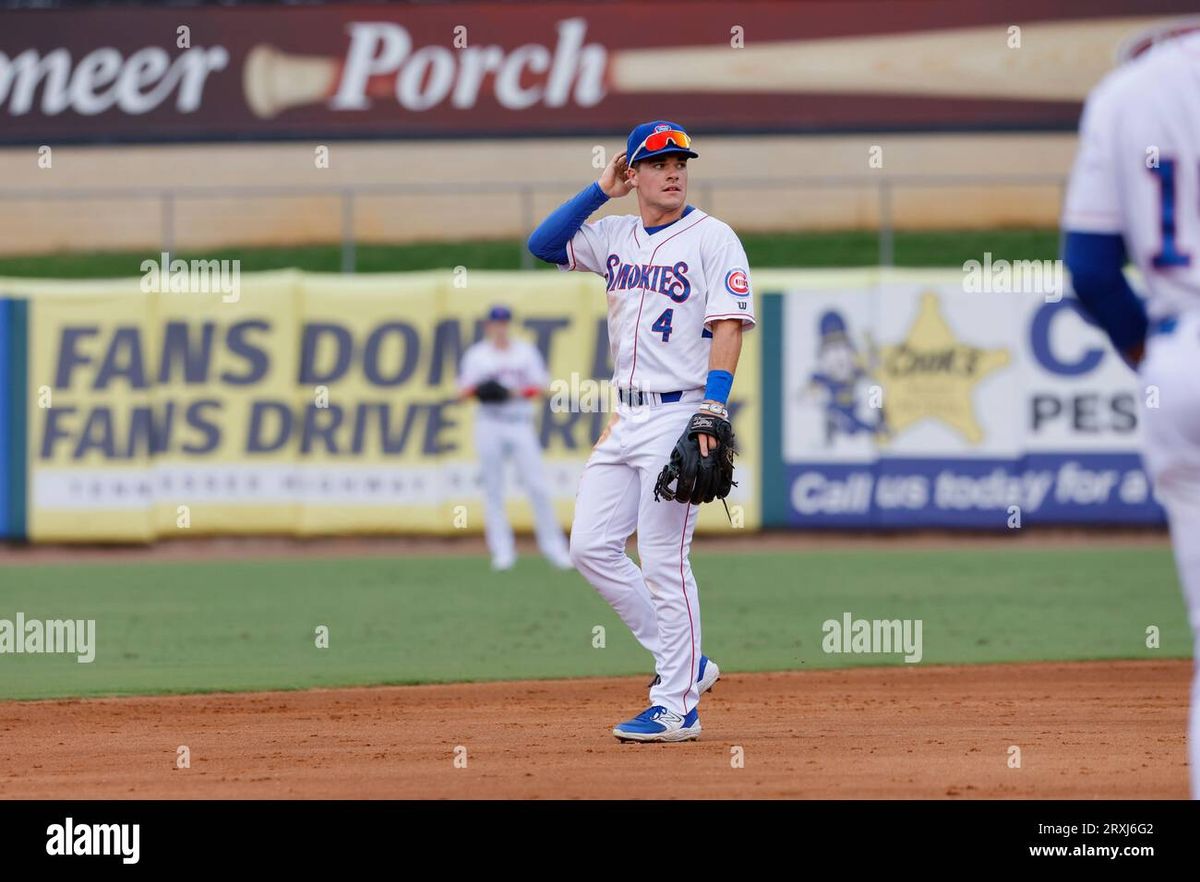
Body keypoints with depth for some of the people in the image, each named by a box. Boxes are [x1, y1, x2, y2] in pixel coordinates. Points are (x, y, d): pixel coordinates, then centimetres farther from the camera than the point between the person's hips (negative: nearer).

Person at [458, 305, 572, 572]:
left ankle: (552, 545, 1)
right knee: (493, 490, -2)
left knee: (538, 487, -5)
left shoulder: (526, 351, 10)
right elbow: (463, 393, 4)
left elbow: (539, 387, 7)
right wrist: (477, 389, -18)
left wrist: (518, 392, -12)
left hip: (521, 424, 0)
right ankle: (502, 550, 1)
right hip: (490, 427, 0)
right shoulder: (476, 355, 8)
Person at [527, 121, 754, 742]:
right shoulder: (615, 237, 13)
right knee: (591, 547, 6)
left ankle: (677, 708, -2)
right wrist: (600, 191, 4)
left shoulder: (712, 239, -6)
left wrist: (712, 413, -22)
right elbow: (542, 243, 10)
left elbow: (728, 328, -13)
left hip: (679, 416, -8)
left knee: (663, 561, -8)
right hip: (625, 417, 8)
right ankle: (683, 661, 17)